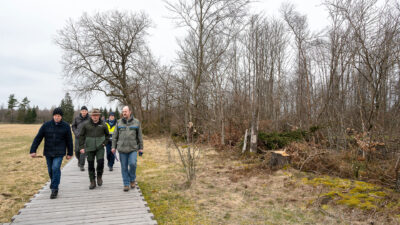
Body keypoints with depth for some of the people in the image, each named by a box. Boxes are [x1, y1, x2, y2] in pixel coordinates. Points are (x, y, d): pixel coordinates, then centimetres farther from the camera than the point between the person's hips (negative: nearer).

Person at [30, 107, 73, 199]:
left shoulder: (66, 126, -3)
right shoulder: (46, 125, -2)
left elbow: (69, 141, 3)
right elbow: (38, 138, -1)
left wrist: (69, 153, 5)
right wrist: (33, 150, -7)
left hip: (59, 153, -2)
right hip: (48, 152, 2)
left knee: (56, 168, -15)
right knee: (50, 170, 13)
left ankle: (54, 189, -4)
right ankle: (53, 182, 43)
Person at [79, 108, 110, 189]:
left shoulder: (103, 125, 2)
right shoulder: (86, 125, 1)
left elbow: (107, 135, 15)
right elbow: (81, 136, 7)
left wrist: (104, 143, 1)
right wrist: (82, 147, 0)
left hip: (100, 147, -1)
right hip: (89, 148, 1)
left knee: (100, 162, -12)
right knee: (90, 165, 6)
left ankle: (99, 176, 15)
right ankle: (92, 182, 18)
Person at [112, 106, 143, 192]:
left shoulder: (136, 122, 3)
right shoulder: (119, 122, 5)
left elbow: (139, 136, 6)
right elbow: (115, 136, 9)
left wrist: (141, 148, 5)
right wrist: (113, 147, 4)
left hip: (133, 148, -1)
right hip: (122, 148, 1)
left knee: (132, 164, -13)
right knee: (124, 167, 4)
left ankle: (132, 179, 14)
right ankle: (126, 184, 16)